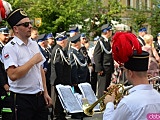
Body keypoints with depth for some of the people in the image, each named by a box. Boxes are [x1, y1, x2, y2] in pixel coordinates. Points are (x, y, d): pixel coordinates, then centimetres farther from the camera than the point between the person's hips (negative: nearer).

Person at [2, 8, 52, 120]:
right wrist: (33, 61, -17)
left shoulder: (34, 44, 12)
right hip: (22, 99, -7)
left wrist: (45, 93, 13)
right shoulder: (10, 48, -12)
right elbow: (13, 75, -24)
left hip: (39, 97, 7)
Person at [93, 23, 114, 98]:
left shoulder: (107, 41, 15)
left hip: (109, 69, 9)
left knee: (107, 87, 14)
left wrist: (112, 68, 17)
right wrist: (99, 69, -19)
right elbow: (96, 56, -17)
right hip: (103, 69, -9)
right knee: (102, 87, -5)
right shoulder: (101, 41, -14)